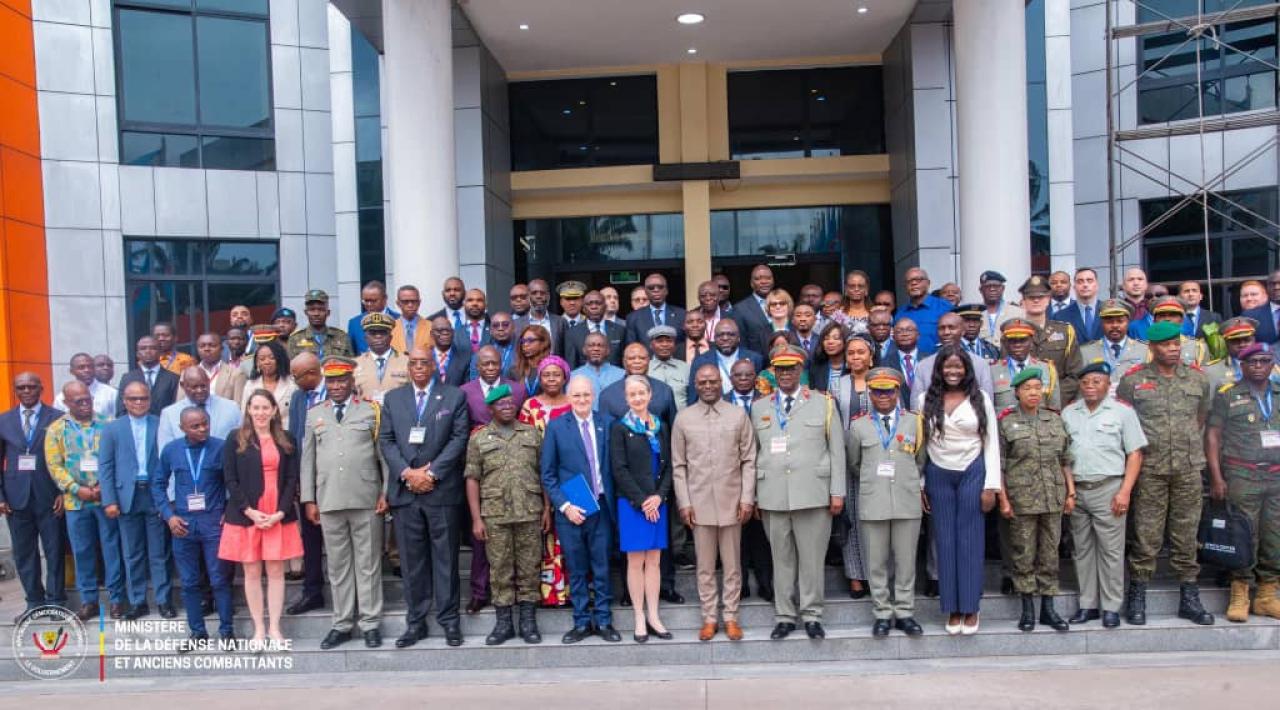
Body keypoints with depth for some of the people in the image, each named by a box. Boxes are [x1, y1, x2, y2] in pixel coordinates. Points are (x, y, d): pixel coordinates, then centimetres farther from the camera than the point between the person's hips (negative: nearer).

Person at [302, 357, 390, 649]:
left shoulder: (372, 411, 4)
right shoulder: (314, 414, 12)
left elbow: (384, 453, 1)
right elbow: (308, 458, 11)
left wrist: (386, 492, -5)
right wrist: (308, 499, 6)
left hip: (366, 499, -2)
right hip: (329, 502, 2)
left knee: (368, 563, 4)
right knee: (337, 565, 9)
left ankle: (370, 623, 12)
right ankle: (342, 624, 18)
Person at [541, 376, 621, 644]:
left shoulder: (607, 423, 2)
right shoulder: (556, 426, -1)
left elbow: (614, 465, 5)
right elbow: (547, 473, 0)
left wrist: (613, 501, -3)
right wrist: (565, 506, -9)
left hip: (601, 508, 1)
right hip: (570, 511, -1)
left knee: (602, 569, 8)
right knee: (576, 570, 9)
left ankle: (603, 621, 21)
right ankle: (581, 622, 21)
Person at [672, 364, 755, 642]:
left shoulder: (738, 415, 2)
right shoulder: (683, 418, 3)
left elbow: (749, 461, 2)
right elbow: (678, 466, 4)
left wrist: (747, 498, -4)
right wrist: (684, 502, -2)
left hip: (731, 501, 0)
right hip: (699, 502, 0)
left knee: (732, 564, 7)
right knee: (705, 565, 7)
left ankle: (731, 617, 18)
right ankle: (709, 618, 18)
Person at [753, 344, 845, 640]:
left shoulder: (823, 404, 7)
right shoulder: (759, 409, 13)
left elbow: (836, 450, 5)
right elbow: (754, 454, 11)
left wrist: (837, 492, -2)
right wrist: (753, 496, 7)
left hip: (813, 494, -1)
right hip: (773, 497, 2)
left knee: (812, 557, 2)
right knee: (781, 558, 7)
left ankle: (811, 614, 16)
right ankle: (784, 616, 18)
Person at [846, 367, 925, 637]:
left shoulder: (914, 422, 6)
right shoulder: (858, 425, 6)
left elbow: (920, 460, 15)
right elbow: (853, 464, 16)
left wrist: (914, 483, 9)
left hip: (908, 501, 0)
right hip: (872, 503, 0)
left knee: (906, 560, 5)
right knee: (875, 562, 4)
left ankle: (905, 612, 16)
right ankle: (882, 613, 15)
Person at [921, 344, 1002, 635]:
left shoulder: (980, 398, 1)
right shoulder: (928, 400, 3)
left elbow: (991, 443, 1)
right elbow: (919, 443, 4)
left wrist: (991, 485, -5)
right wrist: (919, 484, 0)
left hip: (973, 473, -1)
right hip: (938, 475, 1)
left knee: (970, 539, 2)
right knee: (945, 540, 5)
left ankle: (971, 607, 12)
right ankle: (952, 608, 14)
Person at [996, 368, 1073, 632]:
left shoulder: (1055, 420, 10)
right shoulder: (1005, 422, -1)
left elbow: (1066, 460, 12)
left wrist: (1071, 493, 7)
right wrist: (1003, 499, -7)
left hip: (1053, 498, 3)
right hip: (1021, 498, -3)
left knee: (1050, 553, 8)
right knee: (1023, 553, 3)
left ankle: (1048, 608, 18)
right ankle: (1027, 608, 13)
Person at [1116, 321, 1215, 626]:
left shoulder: (1198, 379, 9)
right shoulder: (1132, 380, 0)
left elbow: (1200, 419, 18)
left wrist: (1190, 450, 15)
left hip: (1189, 469, 3)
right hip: (1149, 470, -2)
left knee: (1186, 534, 9)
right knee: (1146, 535, 0)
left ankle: (1189, 598, 19)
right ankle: (1137, 597, 9)